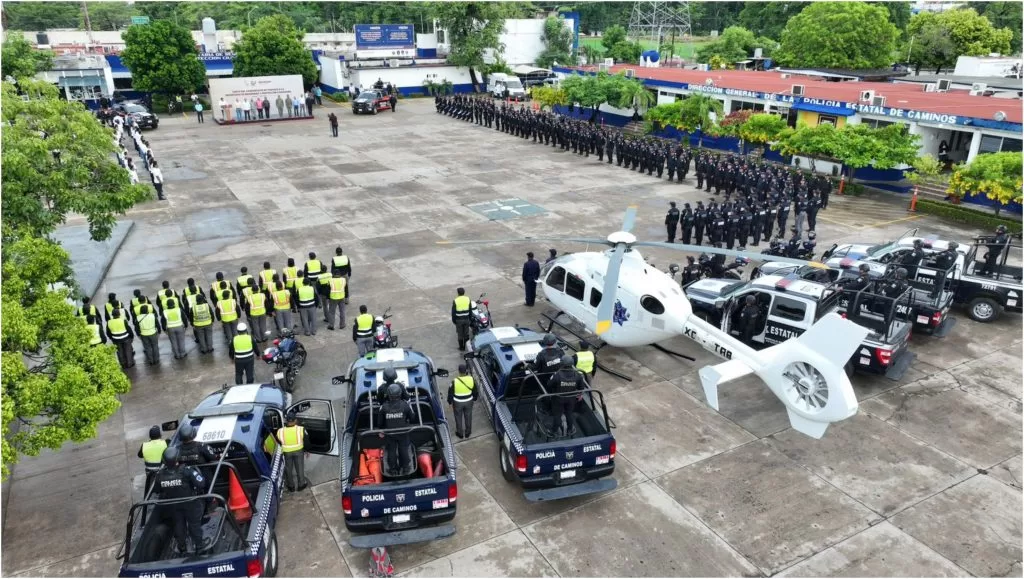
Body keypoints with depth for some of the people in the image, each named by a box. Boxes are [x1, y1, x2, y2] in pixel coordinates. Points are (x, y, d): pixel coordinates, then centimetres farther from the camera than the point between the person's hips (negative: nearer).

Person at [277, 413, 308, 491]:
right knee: (300, 468, 19)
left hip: (287, 452, 1)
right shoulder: (300, 430, -21)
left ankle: (291, 486, 37)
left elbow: (278, 442, -3)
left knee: (289, 468, 21)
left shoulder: (280, 431, -19)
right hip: (299, 451, 0)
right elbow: (306, 441, -8)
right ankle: (301, 485, 35)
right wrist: (306, 450, 10)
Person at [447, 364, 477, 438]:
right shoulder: (471, 379, -18)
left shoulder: (455, 381, -26)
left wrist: (450, 402, 4)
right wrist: (474, 398, 16)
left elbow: (450, 393, -12)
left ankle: (460, 433, 38)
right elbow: (475, 390, -2)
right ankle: (468, 433, 40)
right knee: (468, 417, 23)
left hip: (458, 402, -2)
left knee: (458, 418, 21)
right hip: (469, 401, 2)